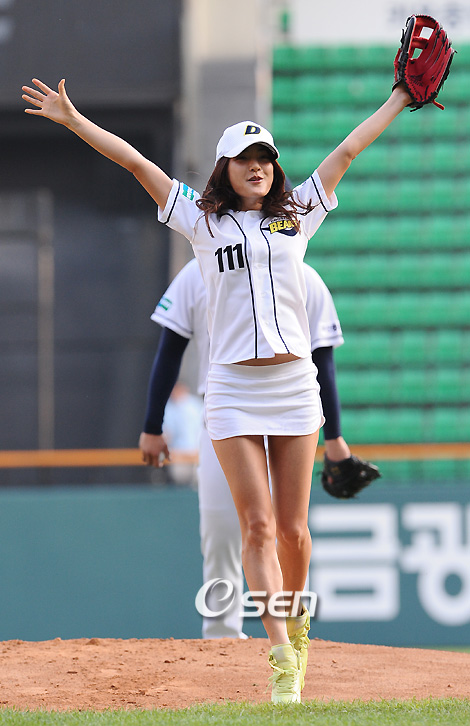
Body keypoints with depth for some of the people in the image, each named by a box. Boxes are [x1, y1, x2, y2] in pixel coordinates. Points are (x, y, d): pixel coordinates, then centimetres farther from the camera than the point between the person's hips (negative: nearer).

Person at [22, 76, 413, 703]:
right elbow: (136, 162, 4)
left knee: (292, 528, 4)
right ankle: (282, 658, -13)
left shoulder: (296, 215, 12)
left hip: (295, 385, 2)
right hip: (233, 387, -2)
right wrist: (73, 120, 0)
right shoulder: (204, 221, 7)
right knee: (258, 526, -9)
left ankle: (296, 625, 28)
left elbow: (347, 152, 16)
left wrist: (401, 98, 21)